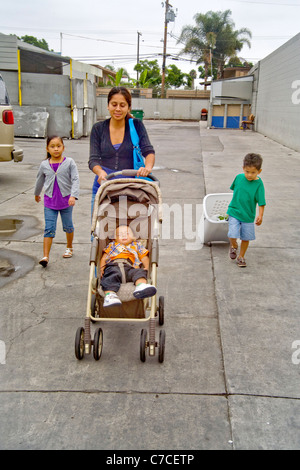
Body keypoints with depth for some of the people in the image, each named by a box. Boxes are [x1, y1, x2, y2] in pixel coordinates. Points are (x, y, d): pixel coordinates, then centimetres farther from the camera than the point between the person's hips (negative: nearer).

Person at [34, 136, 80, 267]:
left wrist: (73, 196, -28)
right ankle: (45, 256, -6)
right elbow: (39, 180, 18)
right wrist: (36, 194, 32)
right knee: (49, 229, -5)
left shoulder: (69, 162, -7)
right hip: (50, 201, 1)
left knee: (68, 226, 14)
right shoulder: (44, 165, 1)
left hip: (66, 200, -1)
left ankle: (69, 247, 39)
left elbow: (75, 180, -14)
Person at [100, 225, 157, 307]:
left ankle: (141, 286, -65)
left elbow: (144, 257, 30)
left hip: (130, 267, 0)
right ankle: (109, 295, -58)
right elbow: (104, 258, 30)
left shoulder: (137, 245, 39)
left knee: (139, 272, -34)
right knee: (111, 276, -36)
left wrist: (146, 267, 8)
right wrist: (102, 268, 9)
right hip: (113, 266, 0)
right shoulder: (112, 245, 39)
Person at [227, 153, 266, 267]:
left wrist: (260, 216, -19)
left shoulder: (258, 184, -13)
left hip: (248, 215, -1)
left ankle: (241, 257, 30)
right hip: (234, 212, 1)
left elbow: (261, 202, -11)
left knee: (246, 238, 8)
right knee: (232, 235, -10)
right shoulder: (239, 177, -6)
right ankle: (233, 246, 24)